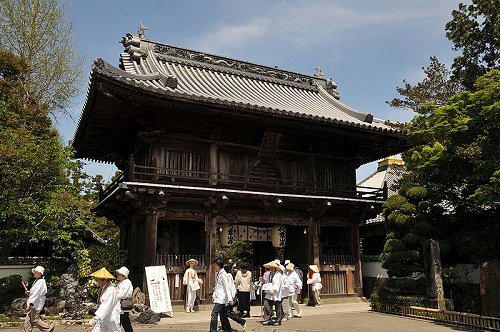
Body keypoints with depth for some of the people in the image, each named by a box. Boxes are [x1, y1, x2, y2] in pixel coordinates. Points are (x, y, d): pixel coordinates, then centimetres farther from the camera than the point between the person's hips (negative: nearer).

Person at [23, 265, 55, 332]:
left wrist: (30, 304, -25)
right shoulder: (36, 281, 14)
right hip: (33, 304, 10)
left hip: (36, 305, -10)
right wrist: (29, 293, 9)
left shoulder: (41, 282, -18)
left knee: (35, 320, -6)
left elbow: (36, 294, -23)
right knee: (28, 320, 10)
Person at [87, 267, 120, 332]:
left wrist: (96, 318, -32)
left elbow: (107, 306, -26)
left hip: (112, 319, -8)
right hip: (102, 319, 8)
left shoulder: (111, 290, -18)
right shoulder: (103, 289, 9)